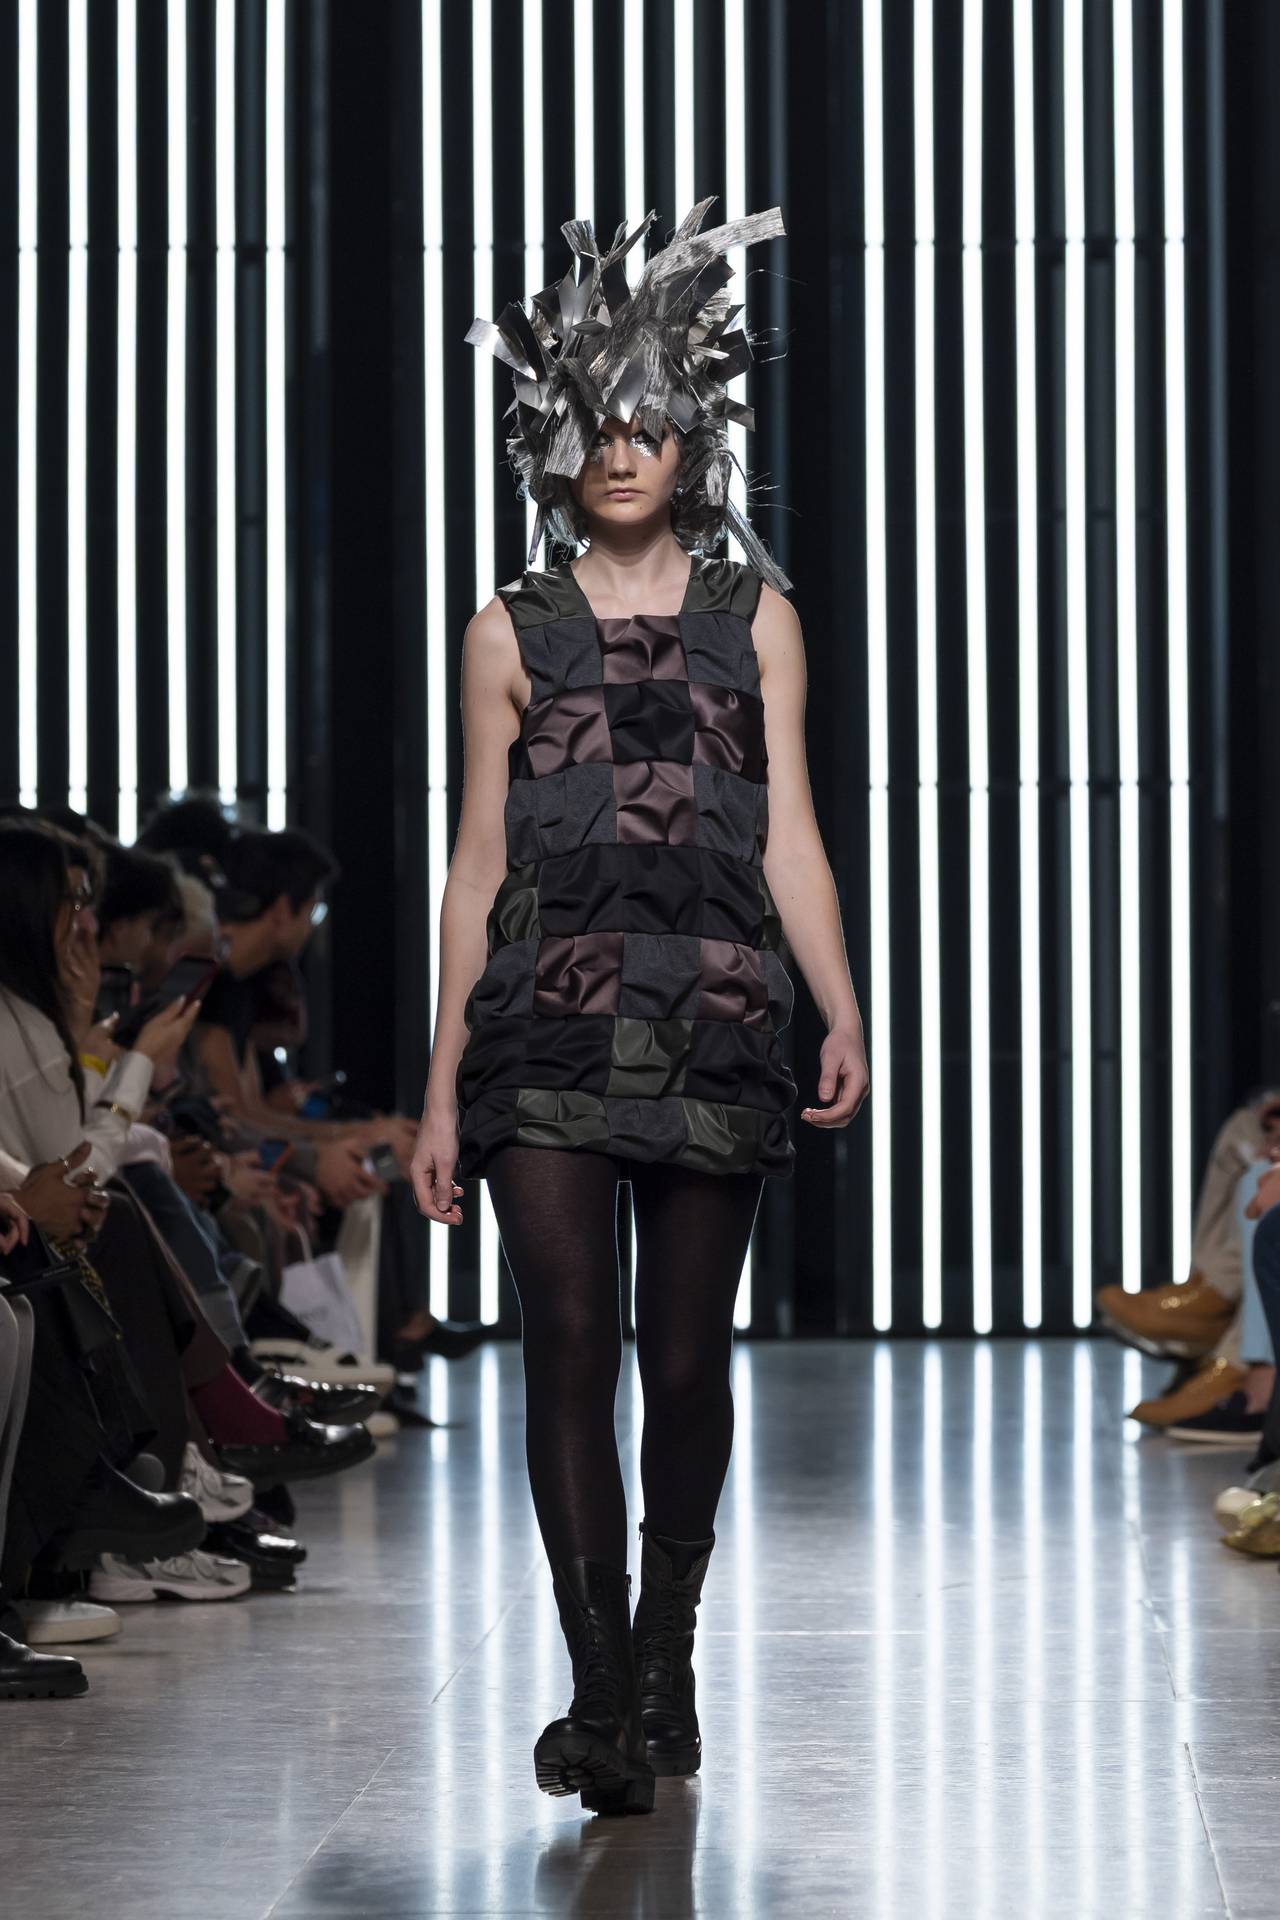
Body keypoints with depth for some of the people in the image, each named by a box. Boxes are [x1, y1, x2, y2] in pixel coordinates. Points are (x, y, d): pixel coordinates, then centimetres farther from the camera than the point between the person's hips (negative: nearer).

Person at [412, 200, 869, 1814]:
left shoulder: (754, 619, 11)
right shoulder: (513, 632, 10)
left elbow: (789, 838, 7)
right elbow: (475, 866, 11)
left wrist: (842, 1014, -8)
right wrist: (442, 1089, 8)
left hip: (711, 1022, 1)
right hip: (549, 1018, -1)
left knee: (685, 1361, 4)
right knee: (568, 1342, -12)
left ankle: (664, 1661, 20)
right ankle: (605, 1704, -13)